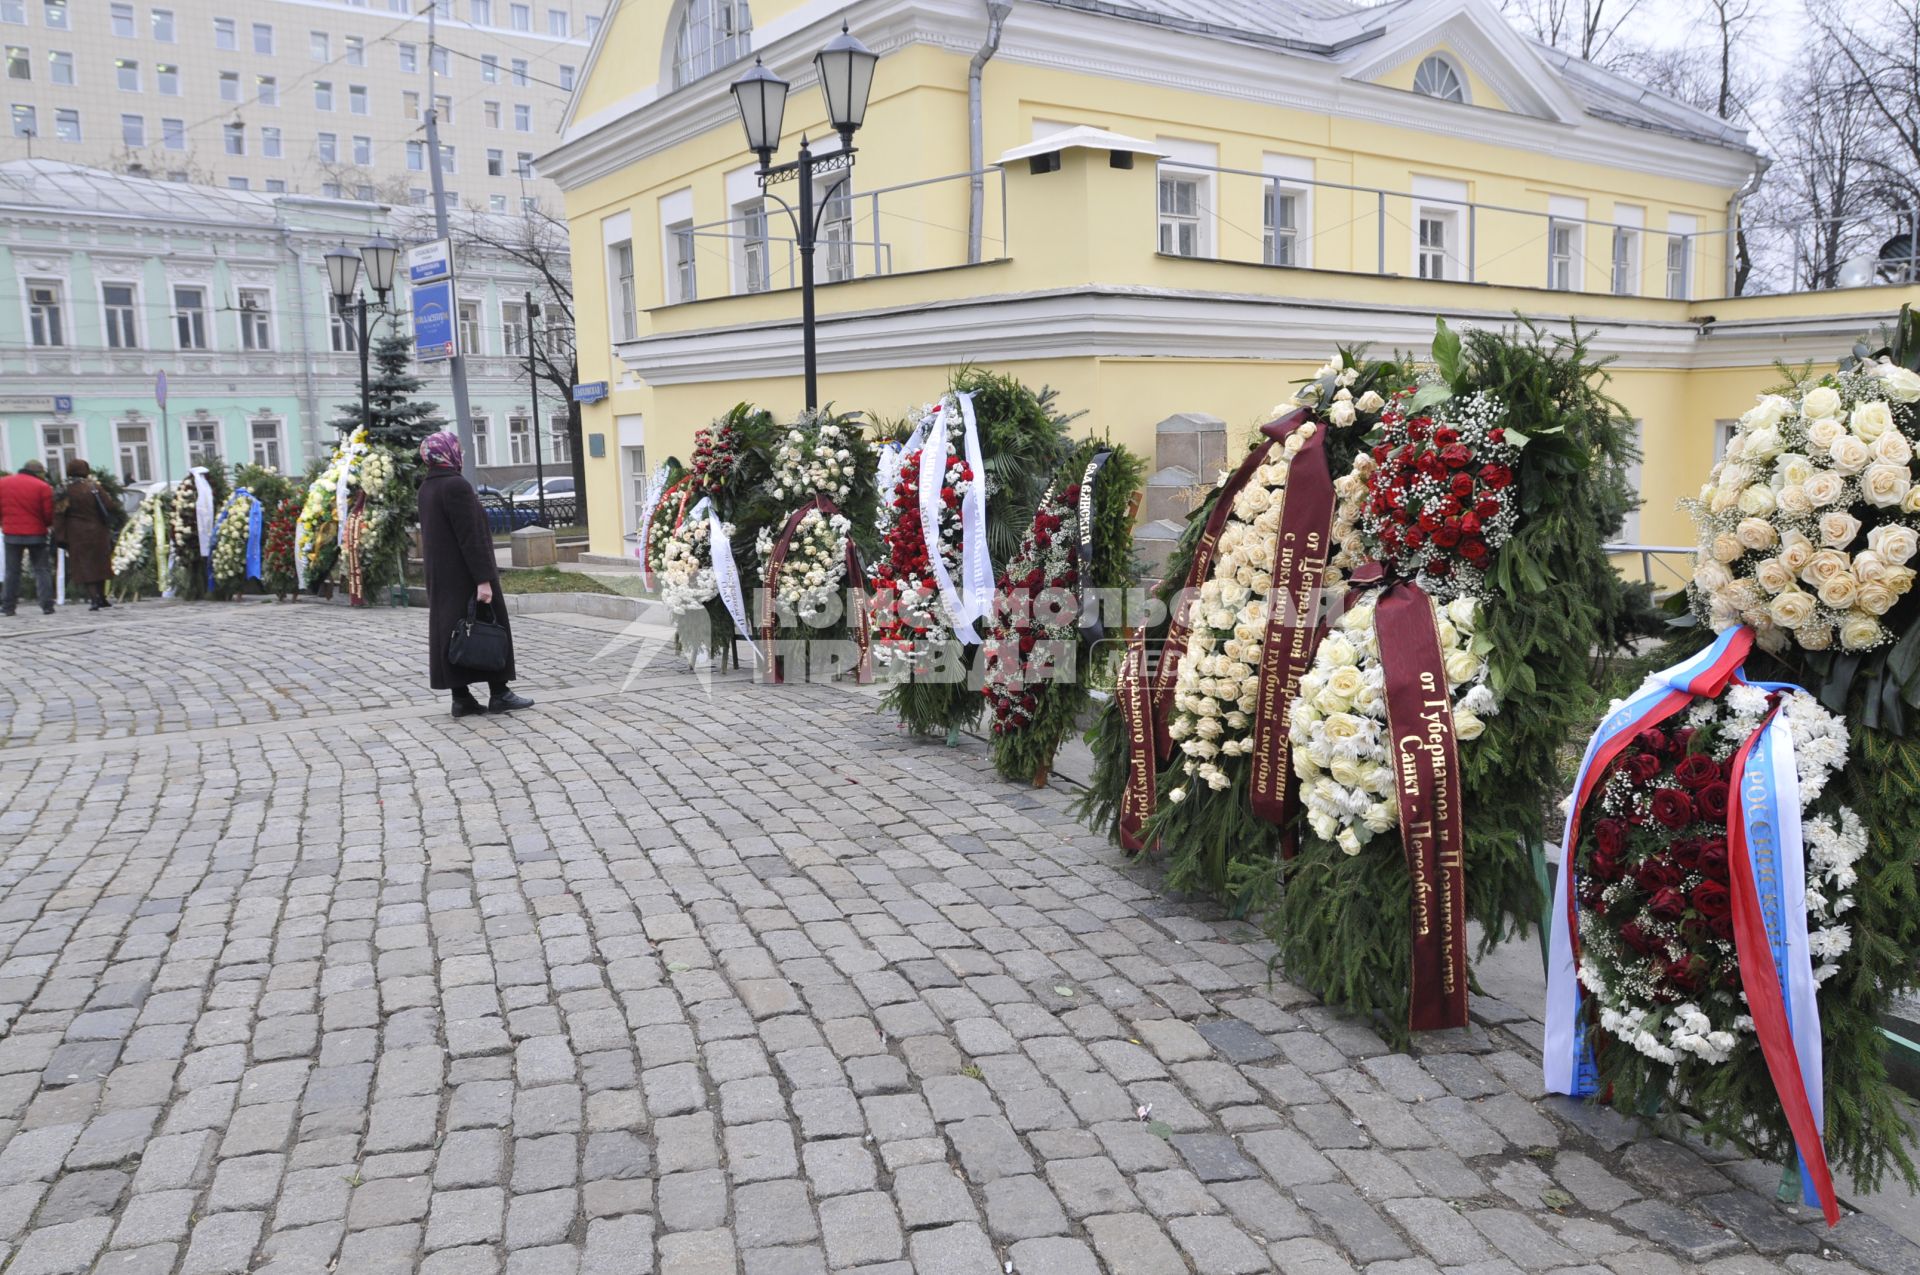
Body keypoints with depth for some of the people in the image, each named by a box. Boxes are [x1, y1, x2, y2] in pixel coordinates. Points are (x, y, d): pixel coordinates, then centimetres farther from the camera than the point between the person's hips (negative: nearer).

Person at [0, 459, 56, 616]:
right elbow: (48, 513, -8)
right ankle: (47, 605, -2)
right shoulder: (42, 487, -8)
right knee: (42, 569, 5)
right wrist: (48, 525, 12)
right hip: (36, 533, -2)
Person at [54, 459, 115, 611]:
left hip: (77, 536, -2)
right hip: (98, 533, 2)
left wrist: (60, 535, -3)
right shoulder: (94, 487, -4)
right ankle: (101, 597, 20)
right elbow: (108, 507, -2)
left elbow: (59, 515, -7)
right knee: (99, 564, 14)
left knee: (85, 567, 2)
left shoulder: (65, 491, -6)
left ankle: (94, 599, -8)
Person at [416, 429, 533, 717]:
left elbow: (430, 534, 16)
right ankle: (498, 693, 5)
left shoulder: (426, 488, 10)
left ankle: (460, 697, 10)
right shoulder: (456, 485, -17)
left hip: (440, 577, 9)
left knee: (450, 630, 9)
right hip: (465, 575, -9)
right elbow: (471, 536, -21)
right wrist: (483, 579, -22)